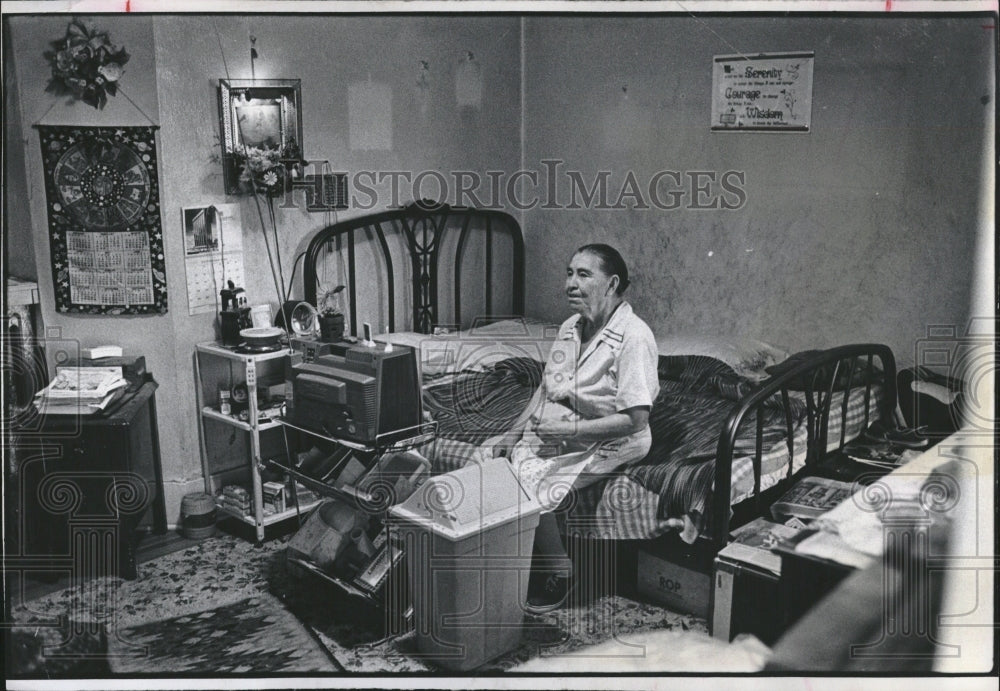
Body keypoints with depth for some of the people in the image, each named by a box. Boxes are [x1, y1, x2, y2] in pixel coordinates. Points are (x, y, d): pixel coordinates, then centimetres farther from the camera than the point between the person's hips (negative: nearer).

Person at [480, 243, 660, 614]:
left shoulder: (634, 337, -18)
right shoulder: (570, 327, 8)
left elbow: (634, 419, -21)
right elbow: (545, 388, 15)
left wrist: (568, 428, -25)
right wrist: (513, 432, 3)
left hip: (606, 442, -8)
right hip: (553, 430, 8)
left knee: (533, 488, -25)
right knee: (487, 456, -8)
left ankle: (559, 574, 0)